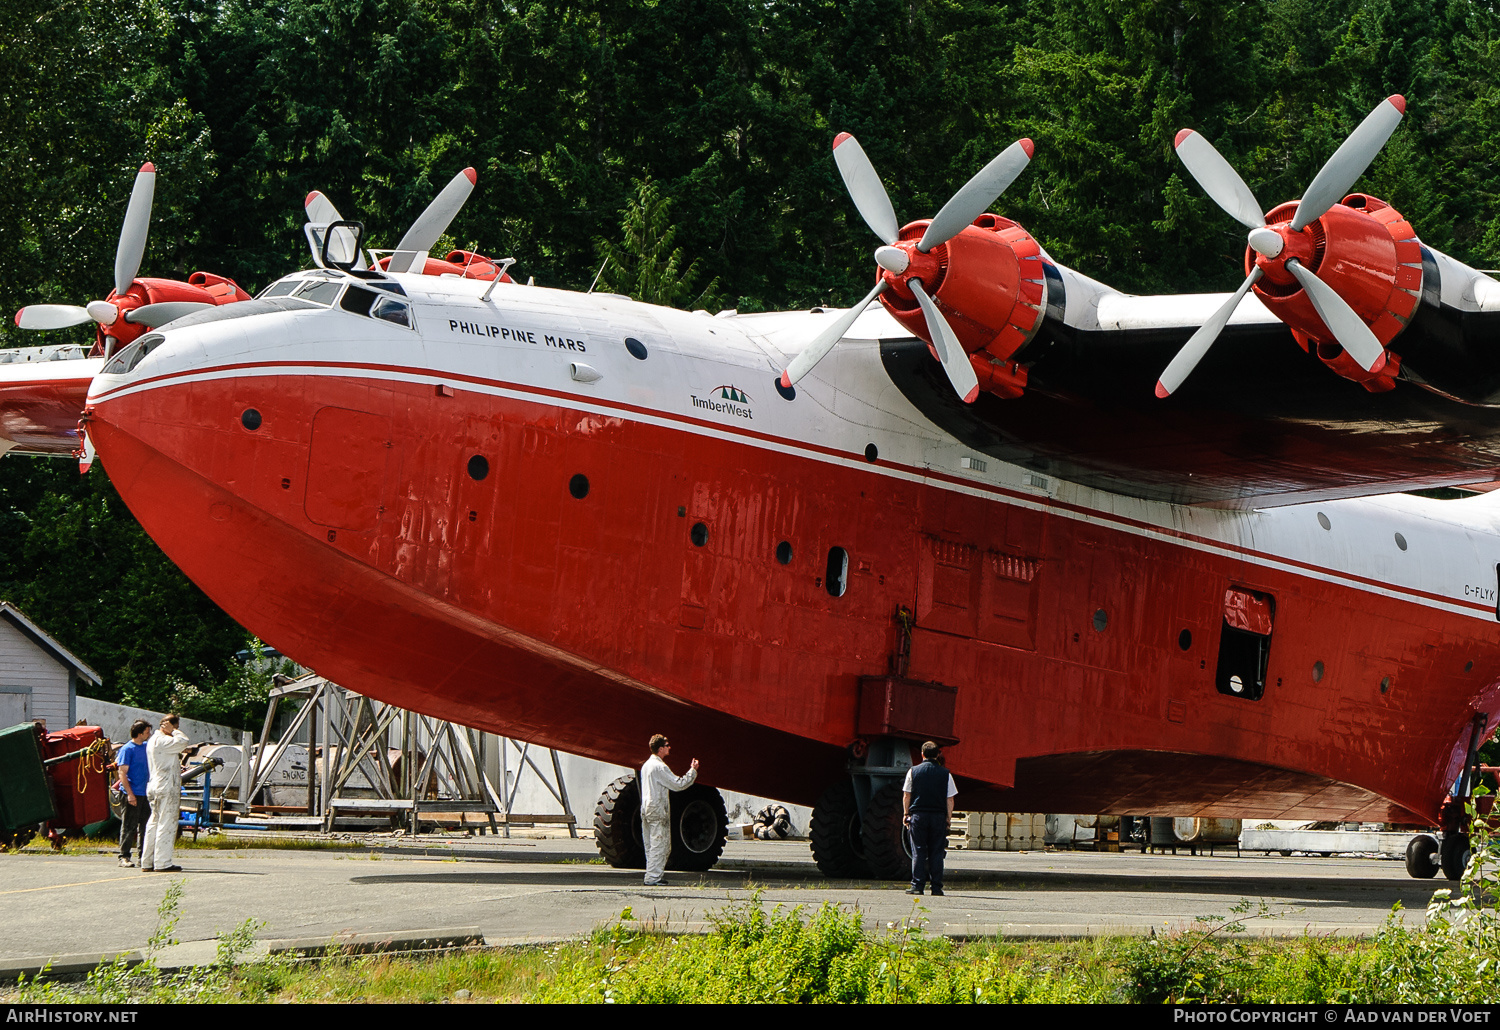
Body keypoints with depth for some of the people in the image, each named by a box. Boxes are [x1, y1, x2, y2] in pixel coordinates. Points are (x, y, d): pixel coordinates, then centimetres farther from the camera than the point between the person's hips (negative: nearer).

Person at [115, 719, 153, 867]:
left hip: (145, 793, 7)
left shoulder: (147, 747, 13)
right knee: (129, 827, -3)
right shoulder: (127, 749, -9)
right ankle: (124, 857, 2)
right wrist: (129, 793, -20)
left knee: (146, 825, 8)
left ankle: (143, 855, 14)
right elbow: (122, 773, -12)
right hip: (133, 793, -7)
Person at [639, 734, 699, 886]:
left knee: (651, 845, 12)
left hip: (646, 810, 9)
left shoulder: (646, 765, 15)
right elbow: (678, 784, -15)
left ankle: (651, 877, 14)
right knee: (659, 845, -6)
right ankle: (653, 878, -8)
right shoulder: (660, 767, -15)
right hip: (658, 811, -9)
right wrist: (693, 771, -5)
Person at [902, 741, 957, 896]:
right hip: (939, 816, 0)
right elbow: (950, 799, 2)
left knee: (918, 851, 3)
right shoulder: (945, 774, 1)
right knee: (936, 852, 4)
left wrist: (906, 813, 13)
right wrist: (948, 817, 10)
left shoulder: (913, 771, 2)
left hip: (918, 815, 0)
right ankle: (936, 887, 2)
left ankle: (917, 885, -2)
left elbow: (906, 795, 4)